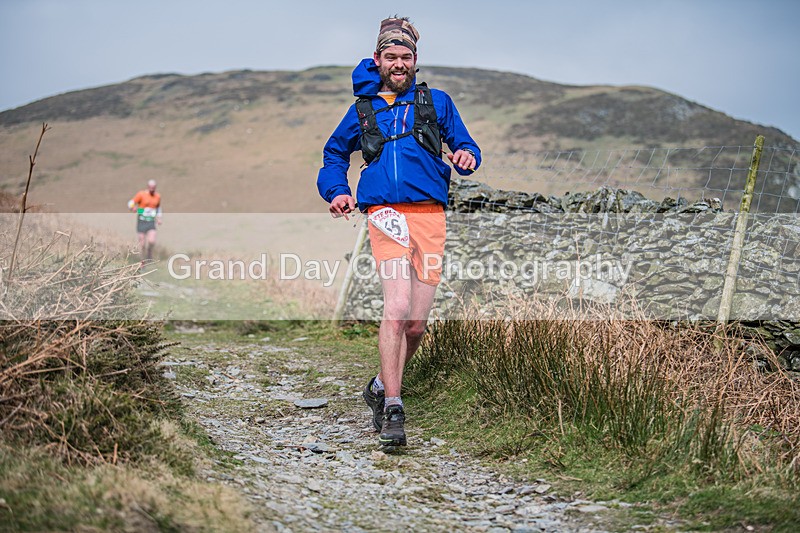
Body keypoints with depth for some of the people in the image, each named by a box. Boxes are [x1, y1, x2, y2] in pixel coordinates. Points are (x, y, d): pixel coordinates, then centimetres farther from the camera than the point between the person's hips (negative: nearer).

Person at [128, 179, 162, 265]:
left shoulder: (158, 196, 6)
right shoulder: (141, 194, -7)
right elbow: (131, 203, -6)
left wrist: (159, 218, 14)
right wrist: (132, 208, -29)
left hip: (151, 222, 2)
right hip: (141, 221, -2)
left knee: (152, 241, -17)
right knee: (142, 243, -2)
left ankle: (149, 252, 16)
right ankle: (143, 261, 16)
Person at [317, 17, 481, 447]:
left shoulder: (436, 101, 19)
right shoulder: (363, 108, 19)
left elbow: (464, 146, 19)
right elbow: (335, 153, 32)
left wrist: (467, 156, -6)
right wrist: (336, 192, 14)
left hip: (430, 214, 2)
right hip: (385, 215, -1)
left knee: (417, 322, 1)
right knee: (397, 307, -20)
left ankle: (381, 387, 25)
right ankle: (392, 410, -15)